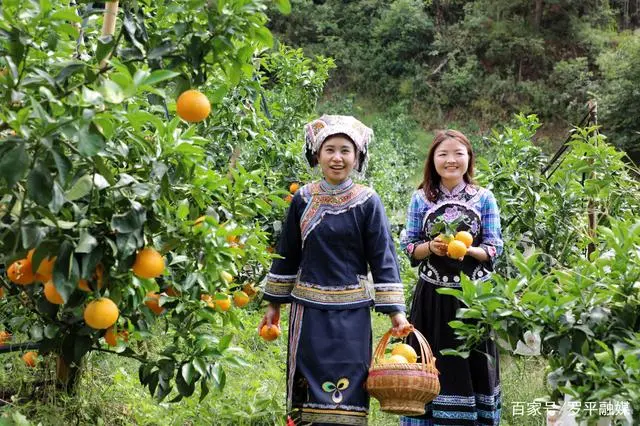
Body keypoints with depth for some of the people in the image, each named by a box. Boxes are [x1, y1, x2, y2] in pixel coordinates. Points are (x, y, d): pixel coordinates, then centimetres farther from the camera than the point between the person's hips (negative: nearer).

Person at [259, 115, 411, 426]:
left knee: (346, 386, -1)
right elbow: (287, 254, 10)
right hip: (309, 308, 2)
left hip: (351, 310, -2)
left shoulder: (367, 202, -4)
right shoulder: (303, 200, 3)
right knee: (309, 382, 7)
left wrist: (395, 310, -8)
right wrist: (274, 303, 12)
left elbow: (383, 258, -4)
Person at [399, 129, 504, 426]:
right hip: (432, 295, 0)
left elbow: (494, 249, 0)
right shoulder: (421, 198, 2)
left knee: (472, 365, 5)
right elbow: (408, 246, 4)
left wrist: (467, 250, -19)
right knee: (432, 363, 5)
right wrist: (430, 247, -16)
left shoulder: (484, 198, 0)